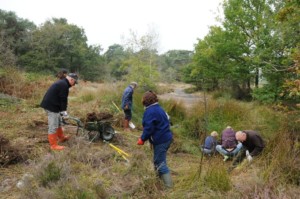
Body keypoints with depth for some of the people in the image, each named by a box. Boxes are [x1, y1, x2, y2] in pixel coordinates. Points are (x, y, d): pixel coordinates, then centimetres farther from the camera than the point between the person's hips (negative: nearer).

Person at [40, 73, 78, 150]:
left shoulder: (61, 82, 17)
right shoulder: (64, 85, -17)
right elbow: (63, 99, -18)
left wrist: (62, 110, 21)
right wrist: (63, 110, -11)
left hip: (49, 104, 11)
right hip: (51, 106, -11)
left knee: (58, 122, 24)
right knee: (53, 126, -6)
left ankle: (61, 137, 40)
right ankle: (53, 145, 0)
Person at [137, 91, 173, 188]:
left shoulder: (149, 111, -18)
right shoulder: (159, 108, 12)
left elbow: (148, 128, -21)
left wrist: (142, 139, -8)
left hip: (160, 141, -10)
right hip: (166, 138, 10)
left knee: (160, 163, -2)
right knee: (160, 160, 24)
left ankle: (168, 186, 0)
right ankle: (161, 177, 39)